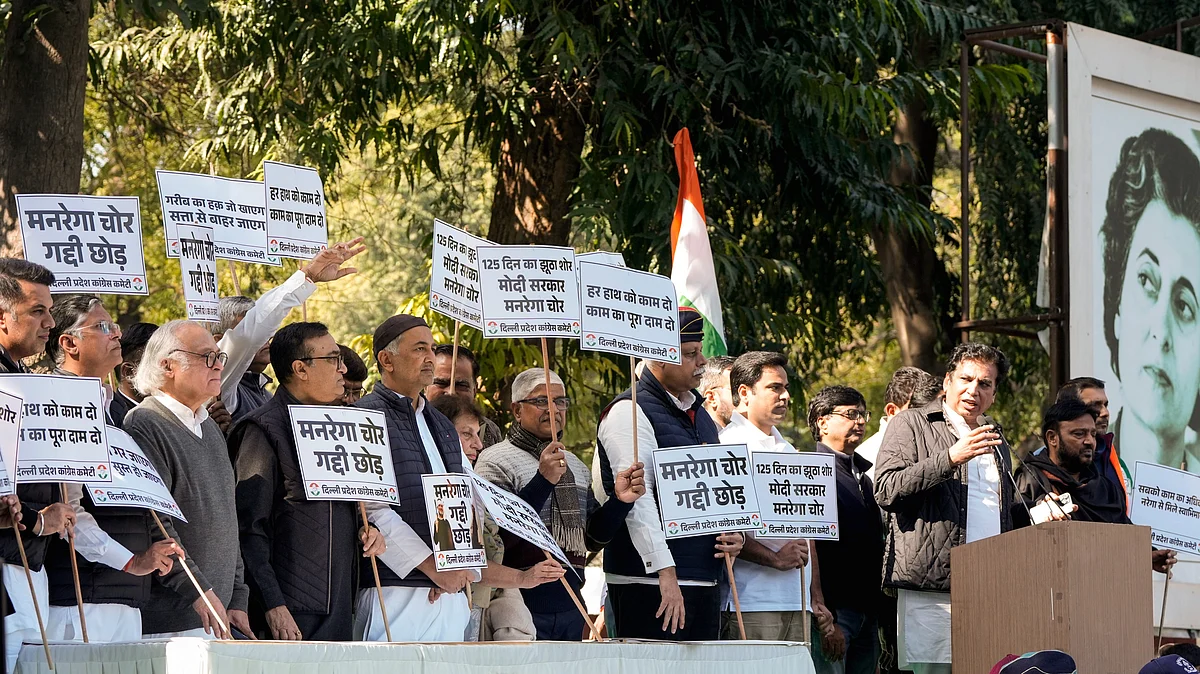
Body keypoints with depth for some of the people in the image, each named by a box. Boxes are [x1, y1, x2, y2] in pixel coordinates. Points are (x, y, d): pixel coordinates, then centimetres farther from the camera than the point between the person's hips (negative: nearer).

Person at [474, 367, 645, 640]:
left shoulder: (576, 466, 19)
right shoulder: (495, 461, -5)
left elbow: (594, 539, 19)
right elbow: (497, 537, -19)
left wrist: (619, 502, 2)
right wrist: (543, 481, -27)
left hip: (571, 607, 7)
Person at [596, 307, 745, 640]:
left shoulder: (700, 415, 20)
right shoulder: (629, 412, -8)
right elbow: (637, 499, -18)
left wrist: (734, 534, 7)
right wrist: (665, 572, -25)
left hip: (706, 579, 8)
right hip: (651, 584, -8)